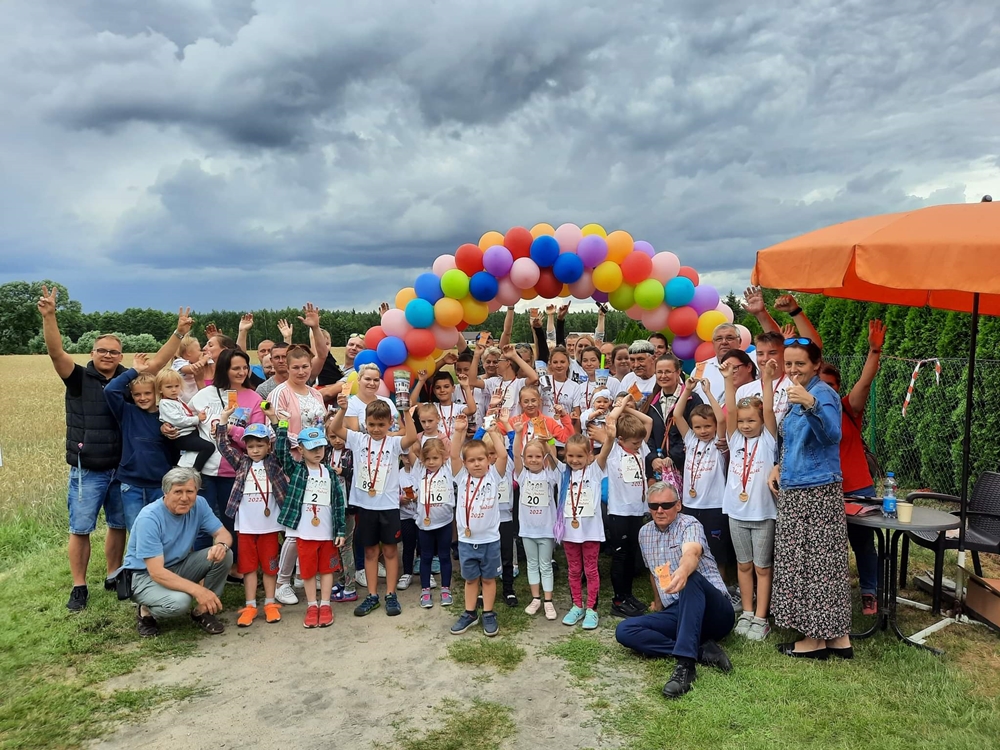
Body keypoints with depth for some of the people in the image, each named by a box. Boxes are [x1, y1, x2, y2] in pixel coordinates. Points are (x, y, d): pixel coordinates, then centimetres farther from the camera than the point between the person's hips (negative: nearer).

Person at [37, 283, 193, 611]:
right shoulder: (79, 379, -5)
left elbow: (159, 361, 2)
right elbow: (56, 352, -19)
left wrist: (179, 332, -6)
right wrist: (48, 316, -33)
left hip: (123, 469, 3)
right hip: (87, 471, -3)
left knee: (118, 525, 14)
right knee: (80, 529, 4)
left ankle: (113, 578, 29)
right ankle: (79, 587, 17)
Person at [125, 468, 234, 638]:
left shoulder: (199, 504, -11)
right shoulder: (149, 518, -27)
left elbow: (223, 533, -6)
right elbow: (156, 572, -30)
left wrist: (221, 545, -33)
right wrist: (197, 590, -40)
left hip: (180, 567, 6)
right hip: (145, 575, -5)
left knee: (224, 555, -18)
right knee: (179, 601, -34)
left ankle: (202, 612, 0)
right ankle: (146, 612, 1)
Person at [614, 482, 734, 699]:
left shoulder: (690, 525, -10)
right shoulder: (645, 533, 10)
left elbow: (691, 553, -35)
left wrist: (682, 572, -57)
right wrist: (658, 604, 37)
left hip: (713, 611, -6)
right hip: (677, 613, 6)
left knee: (691, 577, -39)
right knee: (624, 631, -17)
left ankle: (685, 664, -46)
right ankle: (702, 651, -22)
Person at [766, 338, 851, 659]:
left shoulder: (823, 393, -12)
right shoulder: (796, 395, 14)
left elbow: (832, 434, -30)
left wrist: (811, 404, -46)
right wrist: (780, 466, 12)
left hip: (818, 492, -10)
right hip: (794, 491, 10)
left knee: (820, 563, -2)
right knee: (799, 561, 12)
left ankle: (819, 639, 9)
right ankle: (837, 637, 20)